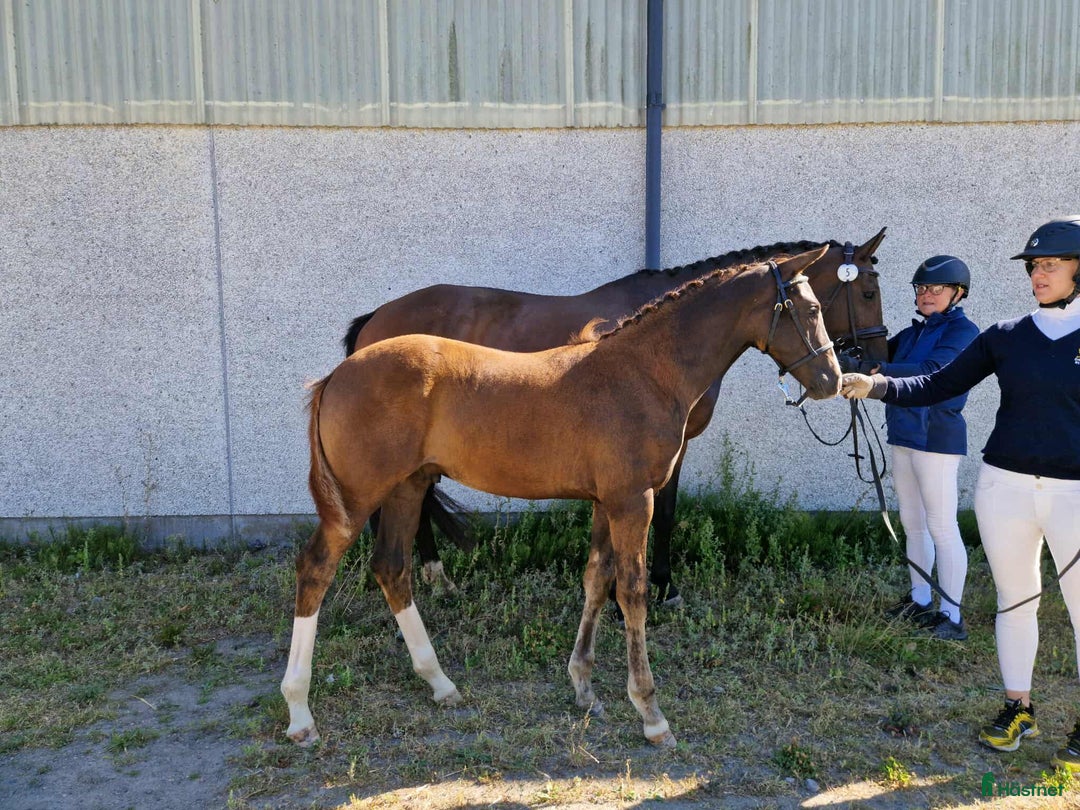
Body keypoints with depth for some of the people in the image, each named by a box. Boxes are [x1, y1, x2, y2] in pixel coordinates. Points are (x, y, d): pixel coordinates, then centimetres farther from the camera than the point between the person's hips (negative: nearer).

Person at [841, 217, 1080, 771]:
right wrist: (877, 386, -13)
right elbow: (938, 386, 1)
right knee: (1014, 600, 13)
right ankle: (1017, 710, 30)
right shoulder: (1005, 337, 3)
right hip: (1004, 485, 3)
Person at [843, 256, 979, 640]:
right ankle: (919, 601, 27)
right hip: (904, 437, 8)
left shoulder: (963, 331, -10)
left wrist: (870, 369, -35)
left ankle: (952, 617, 1)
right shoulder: (912, 333, 15)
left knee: (942, 527, -5)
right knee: (913, 524, 15)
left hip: (936, 438, -8)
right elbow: (878, 354, 6)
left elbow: (931, 374, -25)